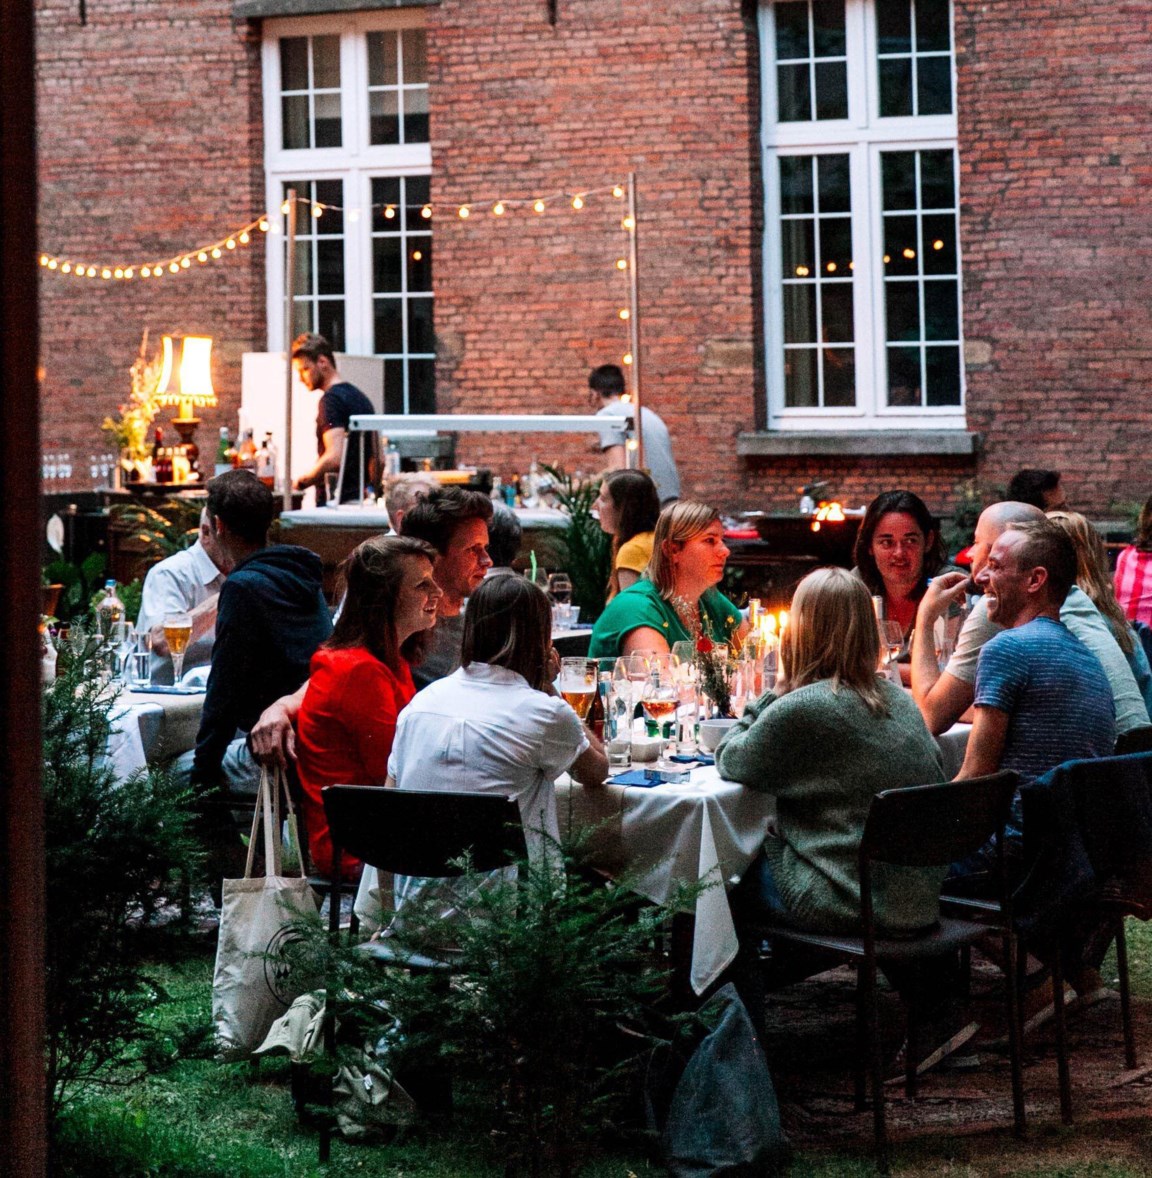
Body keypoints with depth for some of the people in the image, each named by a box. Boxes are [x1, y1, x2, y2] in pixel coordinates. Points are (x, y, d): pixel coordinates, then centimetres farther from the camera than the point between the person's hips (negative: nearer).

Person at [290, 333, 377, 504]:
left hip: (337, 502, -9)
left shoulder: (331, 400, -12)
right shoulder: (361, 398, 17)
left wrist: (302, 481, -12)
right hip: (359, 500, 9)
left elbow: (334, 457, -23)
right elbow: (376, 460, 21)